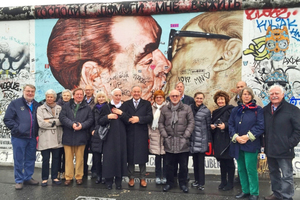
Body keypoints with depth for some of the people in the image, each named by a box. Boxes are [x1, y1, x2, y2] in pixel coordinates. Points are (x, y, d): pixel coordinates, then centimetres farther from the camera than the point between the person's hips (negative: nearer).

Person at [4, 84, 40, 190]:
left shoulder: (37, 105, 11)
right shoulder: (15, 103, -2)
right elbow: (7, 119, -5)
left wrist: (37, 133, 7)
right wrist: (17, 129, -14)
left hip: (32, 138, 4)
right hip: (19, 137, -4)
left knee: (30, 159, 13)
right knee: (18, 160, 5)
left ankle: (28, 178, 27)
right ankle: (19, 180, 18)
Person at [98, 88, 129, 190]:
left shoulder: (124, 108, 10)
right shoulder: (105, 107, 6)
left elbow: (128, 121, 2)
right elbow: (99, 121, 3)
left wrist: (121, 113, -10)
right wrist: (107, 117, -14)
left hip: (121, 137, 1)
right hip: (109, 137, -1)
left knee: (120, 156, 1)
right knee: (109, 157, -1)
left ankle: (118, 181, 13)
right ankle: (109, 180, 12)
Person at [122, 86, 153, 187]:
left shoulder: (146, 104, 7)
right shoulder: (126, 104, 11)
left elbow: (150, 118, -4)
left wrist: (139, 119, -15)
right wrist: (128, 120, -18)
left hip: (142, 134, -1)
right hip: (130, 134, 1)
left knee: (142, 157, 4)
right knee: (130, 156, 5)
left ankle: (142, 178, 16)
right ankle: (131, 178, 19)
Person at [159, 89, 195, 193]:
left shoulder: (187, 108, 4)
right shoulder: (164, 109, 8)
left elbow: (191, 122, 1)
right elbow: (161, 123, 9)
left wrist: (186, 136, -6)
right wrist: (165, 135, -1)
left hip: (183, 142, -1)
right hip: (169, 142, 1)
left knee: (183, 165, 7)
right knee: (169, 164, 10)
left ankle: (183, 183, 24)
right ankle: (169, 182, 26)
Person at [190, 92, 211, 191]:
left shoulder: (206, 111, -2)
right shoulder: (190, 108, 6)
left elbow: (208, 126, 0)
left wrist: (209, 140, 0)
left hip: (202, 140, -3)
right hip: (192, 139, 4)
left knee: (201, 161, 0)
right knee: (195, 160, 12)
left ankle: (201, 183, 10)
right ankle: (196, 180, 26)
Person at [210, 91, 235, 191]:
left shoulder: (230, 110, -5)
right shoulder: (215, 112, 17)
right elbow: (212, 123, 22)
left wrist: (225, 125, -23)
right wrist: (212, 127, 1)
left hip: (227, 140, -6)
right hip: (218, 140, 6)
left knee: (229, 161, 3)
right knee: (222, 162, 13)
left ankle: (230, 183, 14)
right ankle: (223, 181, 23)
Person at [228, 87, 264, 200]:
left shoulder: (257, 110, 1)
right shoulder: (235, 110, 12)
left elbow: (260, 126, -7)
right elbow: (231, 125, 7)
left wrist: (248, 136, -14)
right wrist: (236, 137, -8)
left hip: (251, 144, -4)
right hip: (237, 144, 4)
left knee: (250, 169, -4)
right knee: (241, 169, 11)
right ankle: (245, 190, 24)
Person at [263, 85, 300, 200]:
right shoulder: (265, 110, 9)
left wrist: (290, 144, -12)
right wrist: (265, 143, 5)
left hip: (284, 150, -5)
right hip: (270, 150, 6)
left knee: (286, 176, 2)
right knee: (274, 173, 18)